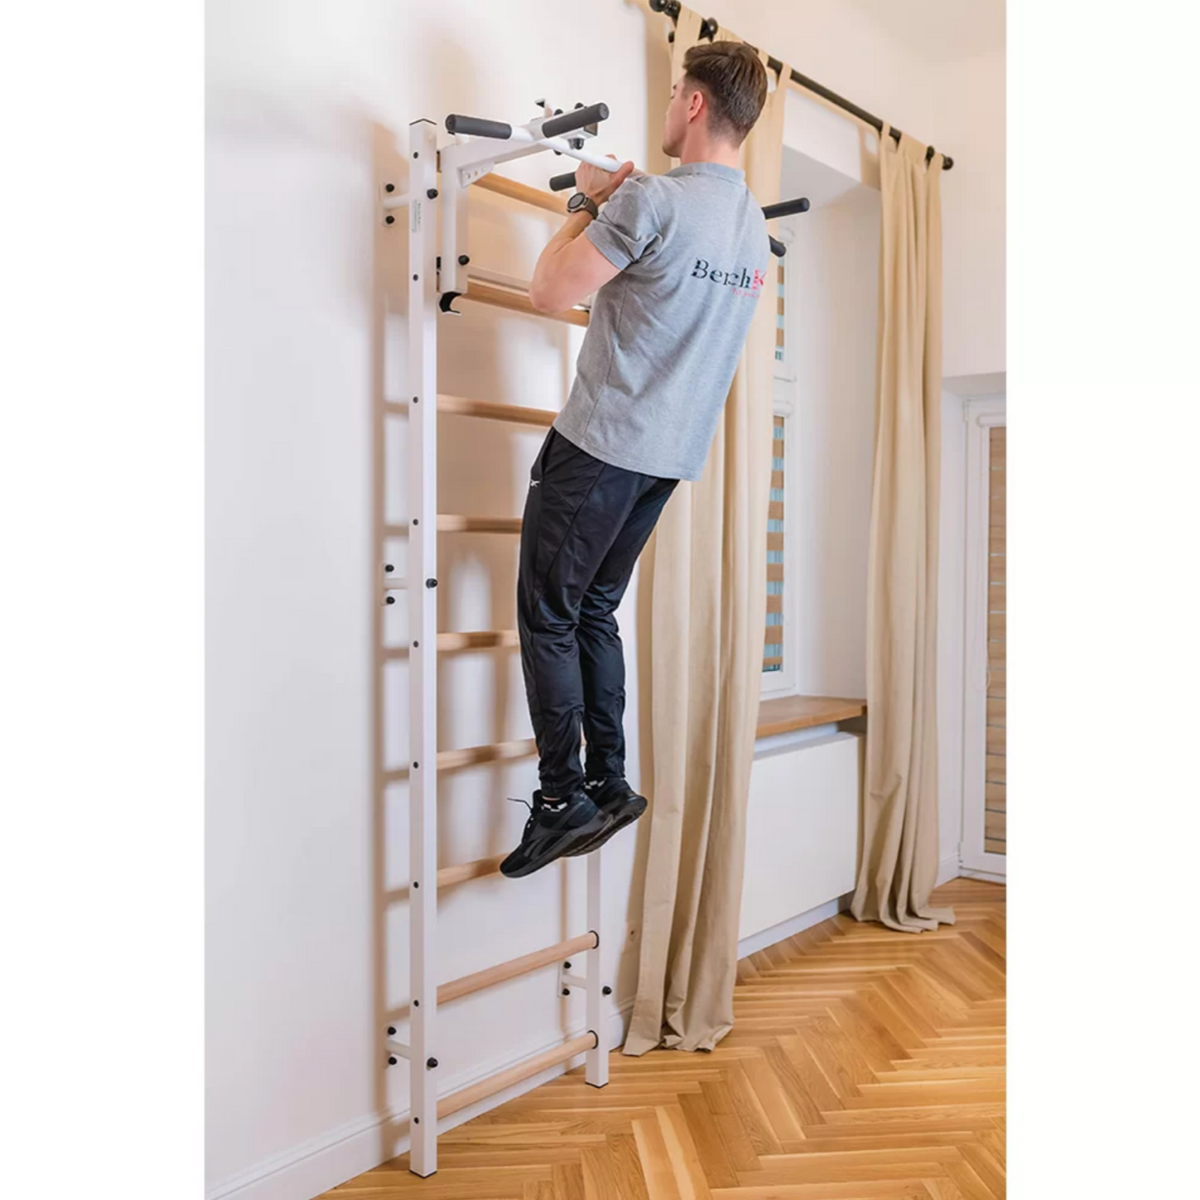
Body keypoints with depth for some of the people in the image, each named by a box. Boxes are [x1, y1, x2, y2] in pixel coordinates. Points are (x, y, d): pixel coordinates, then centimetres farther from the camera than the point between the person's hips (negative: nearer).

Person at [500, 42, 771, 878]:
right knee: (594, 614, 15)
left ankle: (564, 800, 2)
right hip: (674, 455, 8)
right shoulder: (756, 226, 12)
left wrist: (587, 204, 2)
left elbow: (550, 293, -11)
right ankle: (608, 788, 17)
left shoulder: (650, 200, -15)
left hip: (602, 446, -8)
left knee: (547, 619, 0)